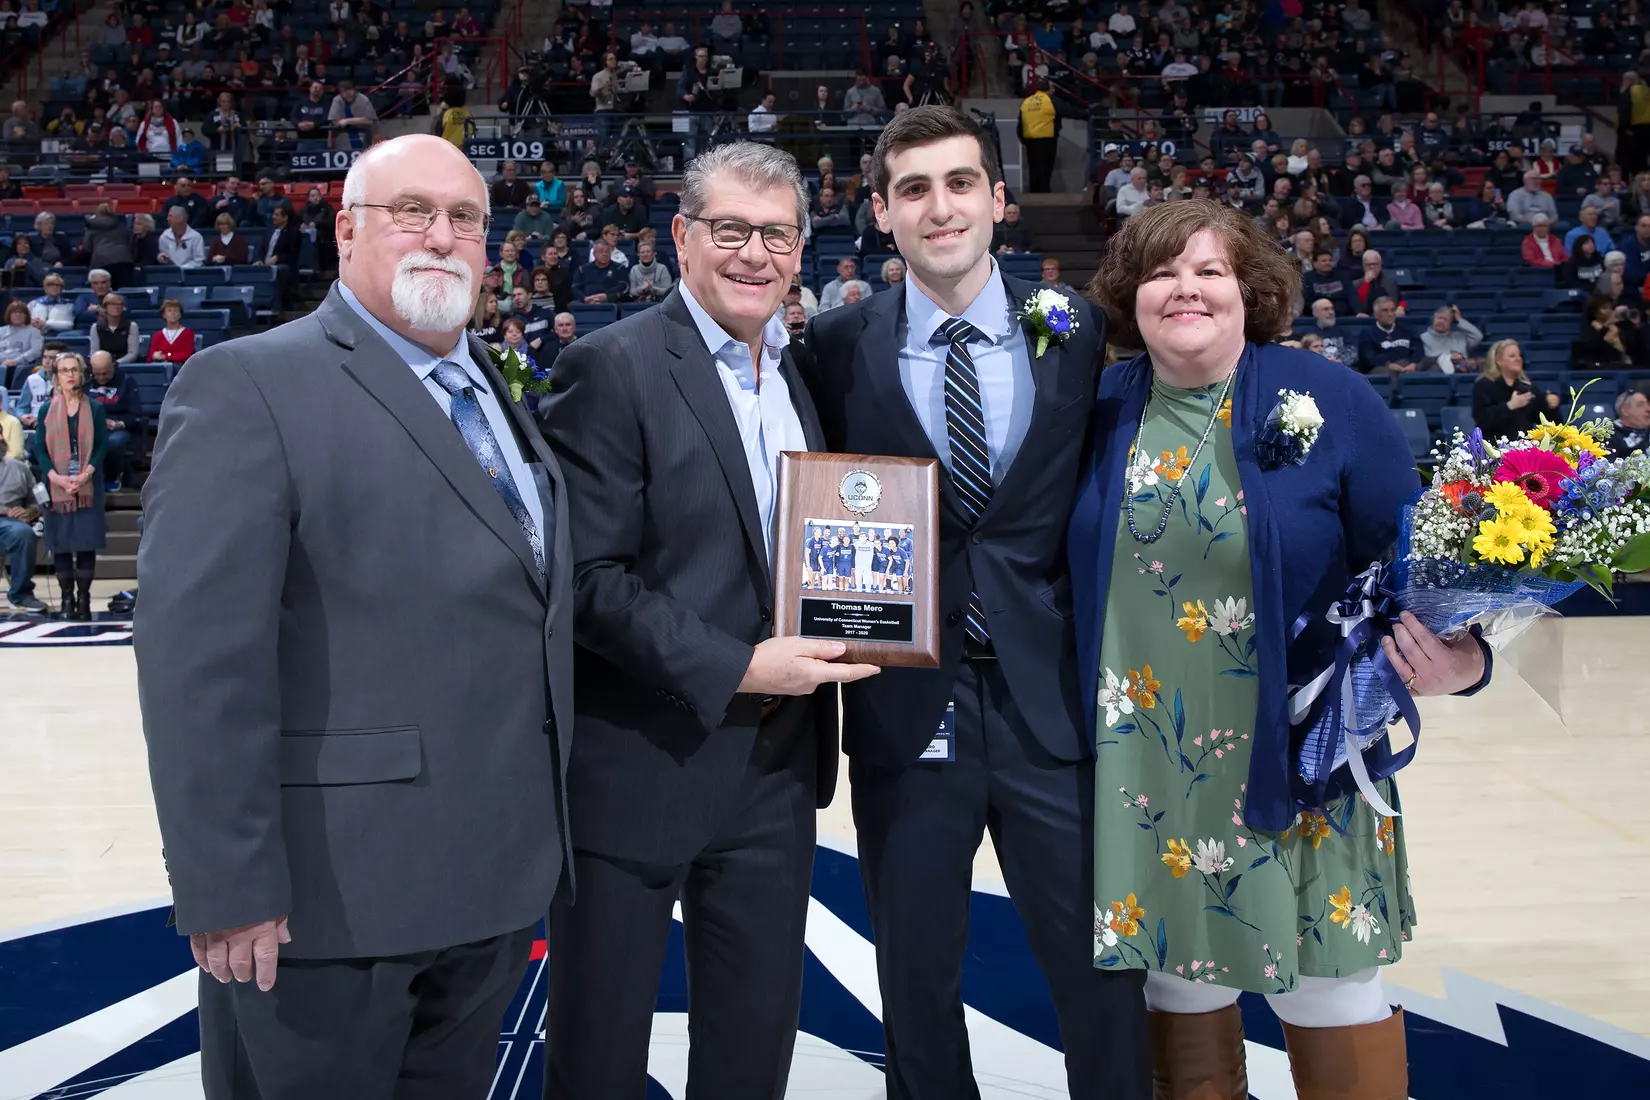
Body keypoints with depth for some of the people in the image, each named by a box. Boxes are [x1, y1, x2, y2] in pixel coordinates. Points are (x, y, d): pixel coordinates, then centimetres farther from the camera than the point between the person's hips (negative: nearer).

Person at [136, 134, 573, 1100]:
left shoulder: (500, 396, 13)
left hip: (497, 882, 7)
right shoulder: (248, 386, -10)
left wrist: (543, 835, 11)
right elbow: (199, 651, -18)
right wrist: (228, 891, -20)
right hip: (330, 898, -7)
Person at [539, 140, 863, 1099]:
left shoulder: (806, 371, 10)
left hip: (777, 765, 6)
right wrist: (734, 669, -20)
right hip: (640, 765, -6)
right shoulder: (611, 369, -11)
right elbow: (589, 578, -17)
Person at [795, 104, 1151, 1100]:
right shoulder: (839, 346, -1)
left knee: (1104, 973, 9)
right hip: (905, 708, 0)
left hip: (1055, 705, 0)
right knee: (916, 981, 14)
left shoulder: (1078, 330, 1)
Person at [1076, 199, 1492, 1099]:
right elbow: (1075, 565, 10)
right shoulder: (1104, 409, 2)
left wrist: (1455, 662, -21)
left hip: (1296, 755, -2)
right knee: (1177, 972, 15)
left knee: (1326, 982, 7)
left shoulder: (1326, 399, -5)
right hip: (1143, 762, 3)